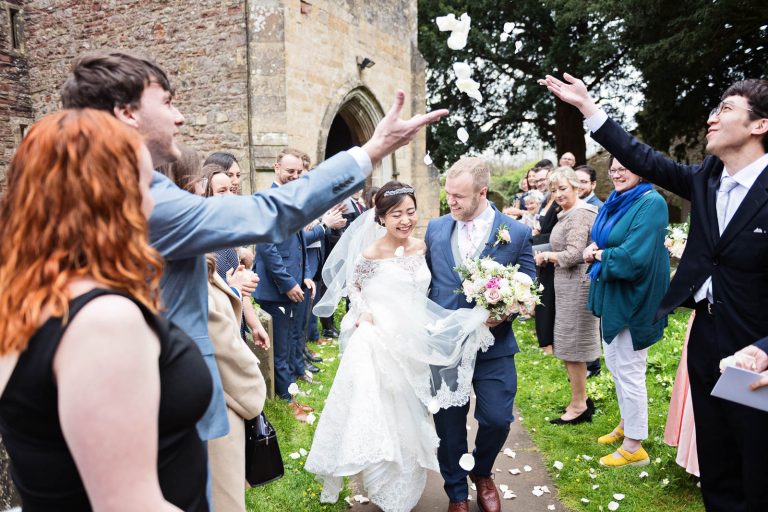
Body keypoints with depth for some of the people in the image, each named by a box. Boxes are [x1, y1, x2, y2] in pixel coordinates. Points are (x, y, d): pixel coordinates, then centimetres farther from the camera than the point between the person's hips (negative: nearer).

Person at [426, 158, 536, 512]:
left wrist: (504, 312, -19)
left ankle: (481, 473, 39)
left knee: (497, 419, 5)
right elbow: (425, 282, 10)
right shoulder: (436, 228, 3)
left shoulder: (516, 233, -6)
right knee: (448, 423, 11)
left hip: (493, 345, -2)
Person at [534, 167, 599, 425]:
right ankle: (581, 399, 29)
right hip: (569, 284, 10)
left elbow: (573, 255, -22)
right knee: (571, 345, 17)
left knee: (572, 346, 0)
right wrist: (547, 255, 5)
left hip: (576, 284, -10)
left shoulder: (578, 214, -17)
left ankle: (579, 406, 13)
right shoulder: (568, 213, 14)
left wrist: (546, 256, -8)